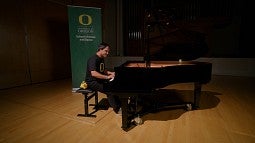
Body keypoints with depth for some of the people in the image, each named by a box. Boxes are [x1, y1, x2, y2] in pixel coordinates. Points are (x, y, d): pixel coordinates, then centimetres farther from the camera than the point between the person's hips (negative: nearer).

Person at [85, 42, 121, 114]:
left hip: (99, 80, 9)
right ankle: (116, 109, -7)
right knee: (109, 90, -24)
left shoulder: (101, 59, 9)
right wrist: (107, 77, -36)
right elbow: (93, 73, -36)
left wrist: (111, 73, 3)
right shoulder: (93, 59, -22)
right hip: (92, 82, -9)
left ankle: (119, 104, 7)